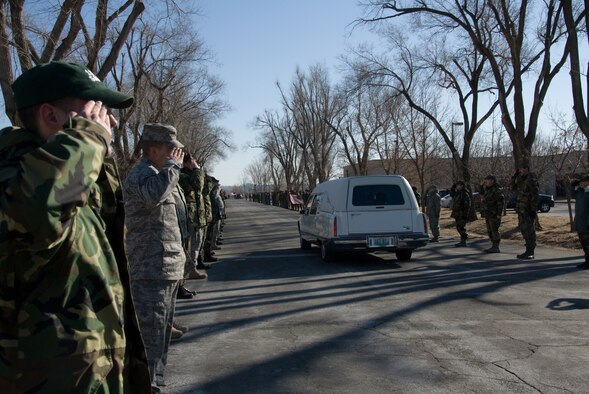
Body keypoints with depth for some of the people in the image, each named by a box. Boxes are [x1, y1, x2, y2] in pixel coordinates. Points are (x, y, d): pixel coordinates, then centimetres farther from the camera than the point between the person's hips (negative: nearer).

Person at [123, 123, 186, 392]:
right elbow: (153, 194, -38)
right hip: (152, 269, -11)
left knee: (162, 328, 20)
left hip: (166, 268, 11)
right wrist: (173, 165, -26)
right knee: (151, 332, -7)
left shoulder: (154, 172, 19)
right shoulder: (142, 172, -15)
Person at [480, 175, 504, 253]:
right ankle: (493, 247, 16)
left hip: (494, 215, -10)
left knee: (494, 231, -7)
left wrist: (499, 214, -22)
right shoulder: (488, 189, 13)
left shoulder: (497, 190, -15)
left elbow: (501, 201, -20)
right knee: (490, 231, 10)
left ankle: (496, 248, -3)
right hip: (488, 215, 10)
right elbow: (482, 193, 33)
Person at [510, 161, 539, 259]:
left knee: (529, 231, -5)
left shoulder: (531, 180, -14)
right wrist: (514, 177, 10)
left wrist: (533, 210, -21)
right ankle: (528, 251, 22)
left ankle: (530, 253, -1)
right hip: (521, 210, 9)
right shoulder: (521, 179, 12)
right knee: (523, 229, 13)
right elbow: (513, 188, 22)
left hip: (528, 210, -9)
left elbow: (534, 196, -18)